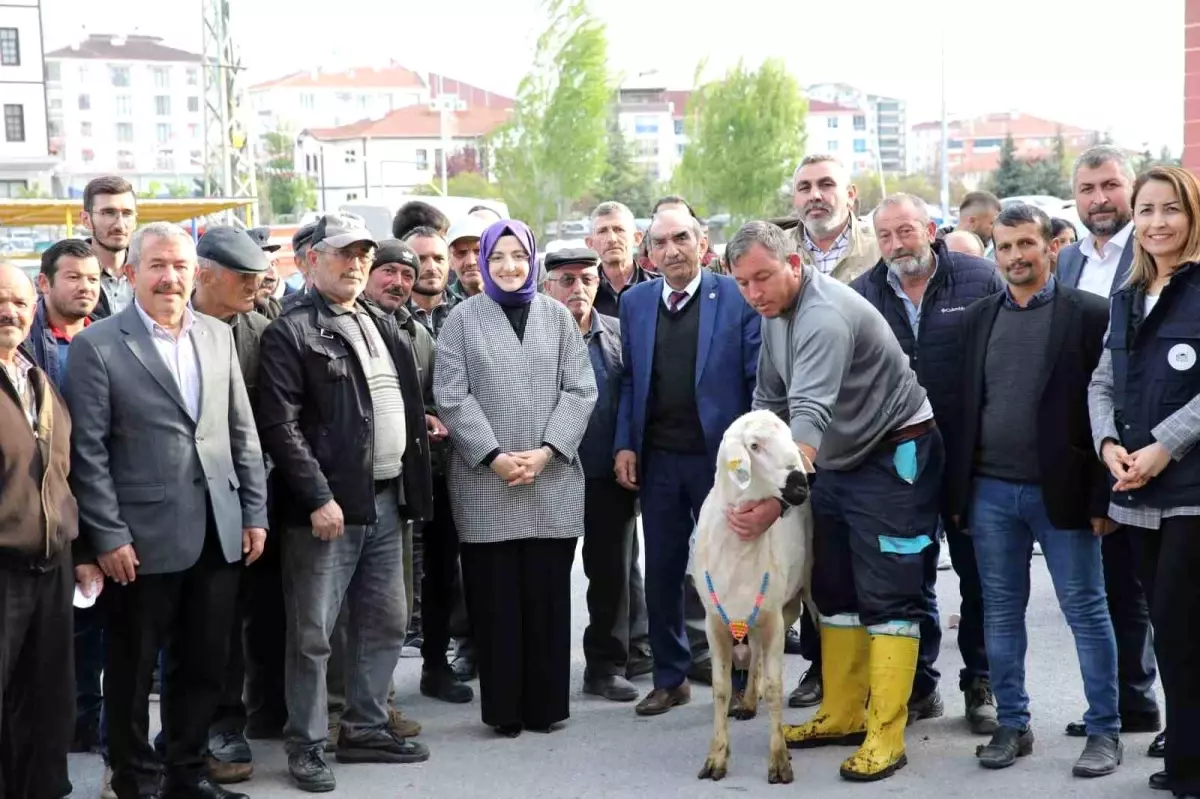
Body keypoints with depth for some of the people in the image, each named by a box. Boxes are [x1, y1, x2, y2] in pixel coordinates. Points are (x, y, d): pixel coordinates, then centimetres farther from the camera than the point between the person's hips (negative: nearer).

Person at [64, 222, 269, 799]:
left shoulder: (218, 336, 9)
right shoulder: (97, 346, -5)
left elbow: (243, 433, 12)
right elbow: (87, 452, -8)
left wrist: (255, 513, 7)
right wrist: (108, 536, -12)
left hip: (219, 534, 4)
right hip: (143, 539, -4)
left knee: (204, 665, 13)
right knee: (132, 672, 9)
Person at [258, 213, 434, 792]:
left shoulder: (382, 325, 17)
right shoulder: (290, 332, -7)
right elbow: (280, 424, -14)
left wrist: (413, 486, 12)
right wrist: (319, 497, -19)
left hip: (386, 500, 8)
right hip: (326, 505, -7)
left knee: (385, 623, 14)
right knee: (313, 634, 0)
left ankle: (366, 729, 27)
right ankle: (306, 745, 11)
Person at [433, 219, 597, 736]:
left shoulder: (557, 316, 11)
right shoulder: (463, 319, 6)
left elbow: (580, 390, 4)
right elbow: (451, 396, -1)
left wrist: (546, 451, -9)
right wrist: (494, 456, -11)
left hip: (553, 480, 1)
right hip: (485, 481, -1)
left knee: (547, 593, 3)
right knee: (495, 596, 1)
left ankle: (546, 704, 13)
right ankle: (503, 708, 10)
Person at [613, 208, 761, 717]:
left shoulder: (736, 297, -4)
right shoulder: (635, 302, 8)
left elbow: (759, 378, -5)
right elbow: (629, 381, 11)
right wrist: (624, 445, 2)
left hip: (720, 455, -4)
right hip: (658, 460, 4)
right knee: (661, 574, 10)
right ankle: (670, 678, 22)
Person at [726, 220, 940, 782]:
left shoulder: (825, 315, -26)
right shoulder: (775, 312, 4)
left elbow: (811, 414, -36)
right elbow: (769, 400, 12)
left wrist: (777, 500, -44)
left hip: (894, 456, -10)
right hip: (834, 460, 10)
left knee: (887, 596, -8)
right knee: (834, 590, 13)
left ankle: (885, 736, -4)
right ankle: (842, 715, 23)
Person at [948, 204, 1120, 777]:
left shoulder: (1089, 315, -3)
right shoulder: (979, 318, 10)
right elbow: (965, 406, 11)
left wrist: (1102, 497, -11)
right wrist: (957, 492, 7)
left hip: (1062, 492, -4)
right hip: (990, 492, 4)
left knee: (1086, 611, 3)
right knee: (1000, 613, 10)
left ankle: (1104, 730, 14)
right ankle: (1012, 725, 21)